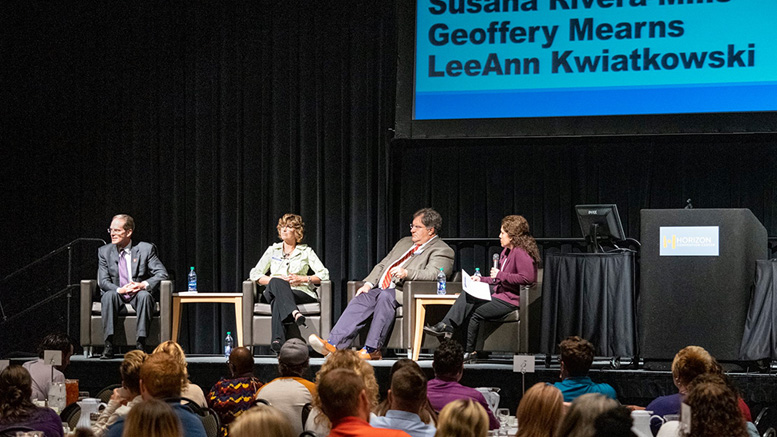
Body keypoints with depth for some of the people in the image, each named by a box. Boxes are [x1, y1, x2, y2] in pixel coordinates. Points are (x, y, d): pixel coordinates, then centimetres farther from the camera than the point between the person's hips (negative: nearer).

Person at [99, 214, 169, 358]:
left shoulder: (146, 249, 0)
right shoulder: (104, 252, 5)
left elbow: (162, 274, -7)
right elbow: (103, 281, -3)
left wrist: (144, 285, -26)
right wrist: (119, 290, -24)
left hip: (138, 295, -1)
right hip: (117, 296, 1)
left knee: (144, 295, -35)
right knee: (109, 295, -33)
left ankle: (140, 344, -37)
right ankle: (109, 345, -38)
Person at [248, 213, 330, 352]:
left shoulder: (306, 251, 19)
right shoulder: (273, 250, 24)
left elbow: (324, 274, 9)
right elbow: (255, 274, 15)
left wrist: (302, 279, -7)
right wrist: (276, 280, -4)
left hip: (301, 292, -1)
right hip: (273, 292, 1)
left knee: (278, 301, -38)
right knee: (276, 282, -39)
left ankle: (277, 340, -58)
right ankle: (295, 313, -62)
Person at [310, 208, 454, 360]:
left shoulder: (442, 251, 3)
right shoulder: (404, 242, 28)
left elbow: (433, 274, -15)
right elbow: (382, 265, 26)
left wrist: (406, 273, -30)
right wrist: (369, 283, 7)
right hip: (382, 290, 7)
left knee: (385, 296, -35)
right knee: (361, 299, -22)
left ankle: (372, 349, -33)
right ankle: (333, 344, -35)